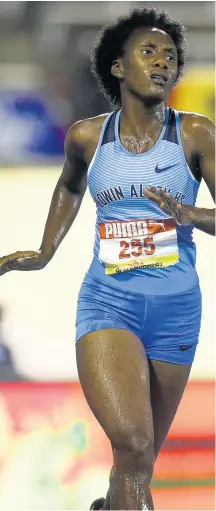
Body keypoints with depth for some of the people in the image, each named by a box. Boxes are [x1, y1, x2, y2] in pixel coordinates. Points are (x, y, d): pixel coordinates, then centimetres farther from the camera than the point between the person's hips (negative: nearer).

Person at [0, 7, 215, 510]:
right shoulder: (87, 137, 3)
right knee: (132, 445, -24)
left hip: (176, 310, 1)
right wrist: (44, 254, 20)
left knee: (140, 460, 12)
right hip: (107, 303, -1)